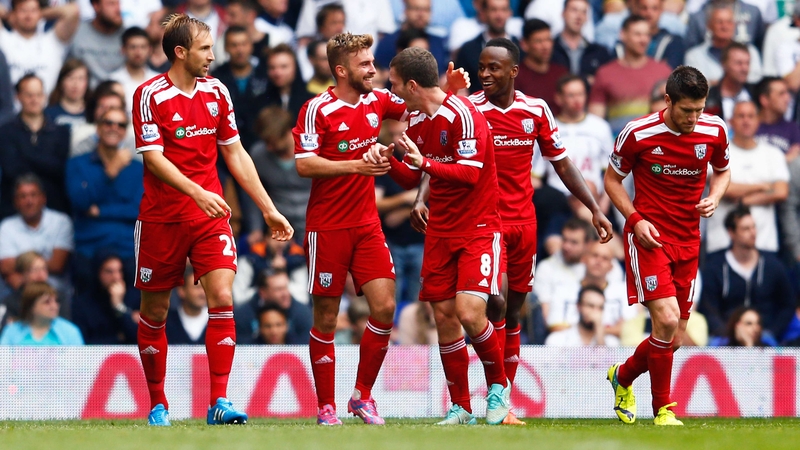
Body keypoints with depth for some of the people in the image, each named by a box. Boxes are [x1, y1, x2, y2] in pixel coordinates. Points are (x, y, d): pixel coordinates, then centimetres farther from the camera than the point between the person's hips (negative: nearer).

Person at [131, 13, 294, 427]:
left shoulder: (216, 91, 7)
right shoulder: (150, 95, -8)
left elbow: (235, 153, 13)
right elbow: (153, 157, -16)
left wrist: (269, 210, 11)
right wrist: (196, 192, -29)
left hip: (211, 215, 3)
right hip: (162, 218, -3)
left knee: (222, 297, -13)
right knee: (154, 311, 5)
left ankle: (219, 402, -15)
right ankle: (157, 405, 20)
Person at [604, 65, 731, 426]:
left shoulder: (714, 130, -2)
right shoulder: (639, 133, -11)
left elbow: (722, 170, 17)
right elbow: (612, 179, 2)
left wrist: (714, 199, -5)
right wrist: (635, 219, -13)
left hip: (688, 241, 5)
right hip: (649, 236, -4)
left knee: (674, 339, 6)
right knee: (667, 319, -21)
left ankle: (623, 376, 35)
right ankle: (663, 409, -6)